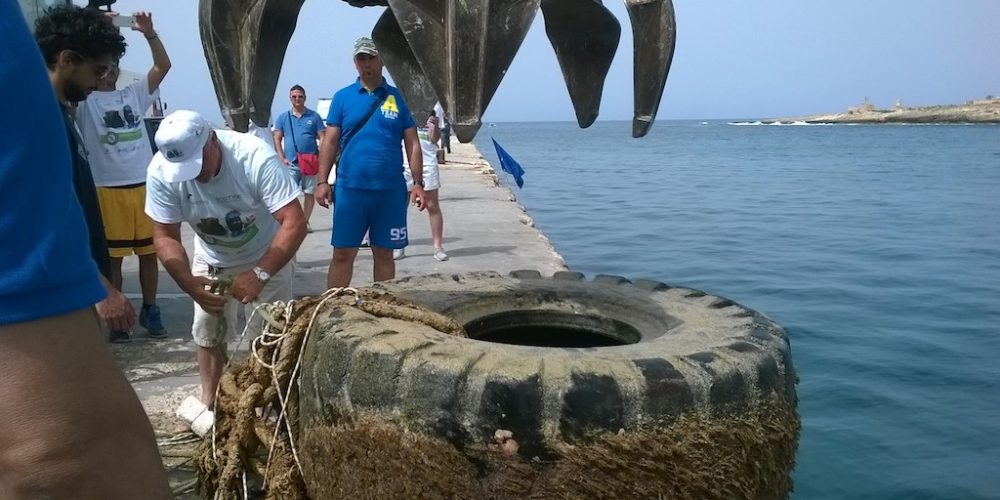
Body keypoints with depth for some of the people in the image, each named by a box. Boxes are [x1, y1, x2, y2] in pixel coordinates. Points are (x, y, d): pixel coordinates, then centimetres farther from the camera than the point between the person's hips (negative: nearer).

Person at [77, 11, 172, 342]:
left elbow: (163, 66, 3)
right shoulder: (86, 101, 1)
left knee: (149, 252, 9)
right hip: (107, 189, -3)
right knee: (112, 257, 4)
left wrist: (149, 33, -10)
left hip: (145, 185, 3)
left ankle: (149, 310, 22)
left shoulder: (134, 94, 10)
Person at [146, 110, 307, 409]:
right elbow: (165, 237, -18)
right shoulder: (160, 172, -25)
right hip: (211, 261, 3)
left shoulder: (256, 157, -36)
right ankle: (208, 403, 28)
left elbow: (295, 222, -38)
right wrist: (190, 284, -34)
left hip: (266, 258, -3)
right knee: (207, 332, 10)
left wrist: (259, 274, -46)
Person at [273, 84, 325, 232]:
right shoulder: (283, 117, 8)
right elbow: (277, 139, 8)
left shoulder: (314, 116, 5)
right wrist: (282, 159, -4)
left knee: (310, 193, 5)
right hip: (290, 163, 0)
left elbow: (322, 138, 4)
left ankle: (305, 223, 16)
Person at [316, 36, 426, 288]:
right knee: (342, 254, 2)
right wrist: (322, 181, -4)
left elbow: (412, 144, 6)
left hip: (391, 190, 1)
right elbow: (330, 142, 5)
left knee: (384, 254, 9)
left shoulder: (397, 97, 7)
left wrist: (418, 184, 0)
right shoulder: (342, 97, 7)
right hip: (350, 188, 0)